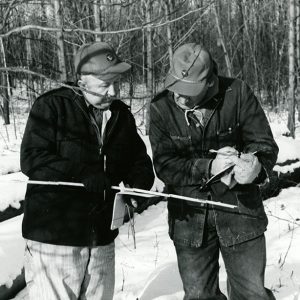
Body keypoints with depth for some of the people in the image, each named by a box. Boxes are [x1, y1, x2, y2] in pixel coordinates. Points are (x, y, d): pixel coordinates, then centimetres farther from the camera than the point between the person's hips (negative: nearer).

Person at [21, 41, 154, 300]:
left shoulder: (121, 114, 10)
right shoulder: (51, 106, -6)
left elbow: (139, 160, 16)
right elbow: (31, 159, -14)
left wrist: (140, 185, -7)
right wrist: (83, 174, -23)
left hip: (102, 238, 5)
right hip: (54, 237, -5)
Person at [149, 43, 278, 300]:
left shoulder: (237, 93, -11)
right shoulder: (161, 107, -9)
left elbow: (264, 144, -7)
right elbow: (164, 165, -12)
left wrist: (256, 165, -30)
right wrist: (208, 168, -26)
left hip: (241, 210, -1)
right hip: (189, 218, 1)